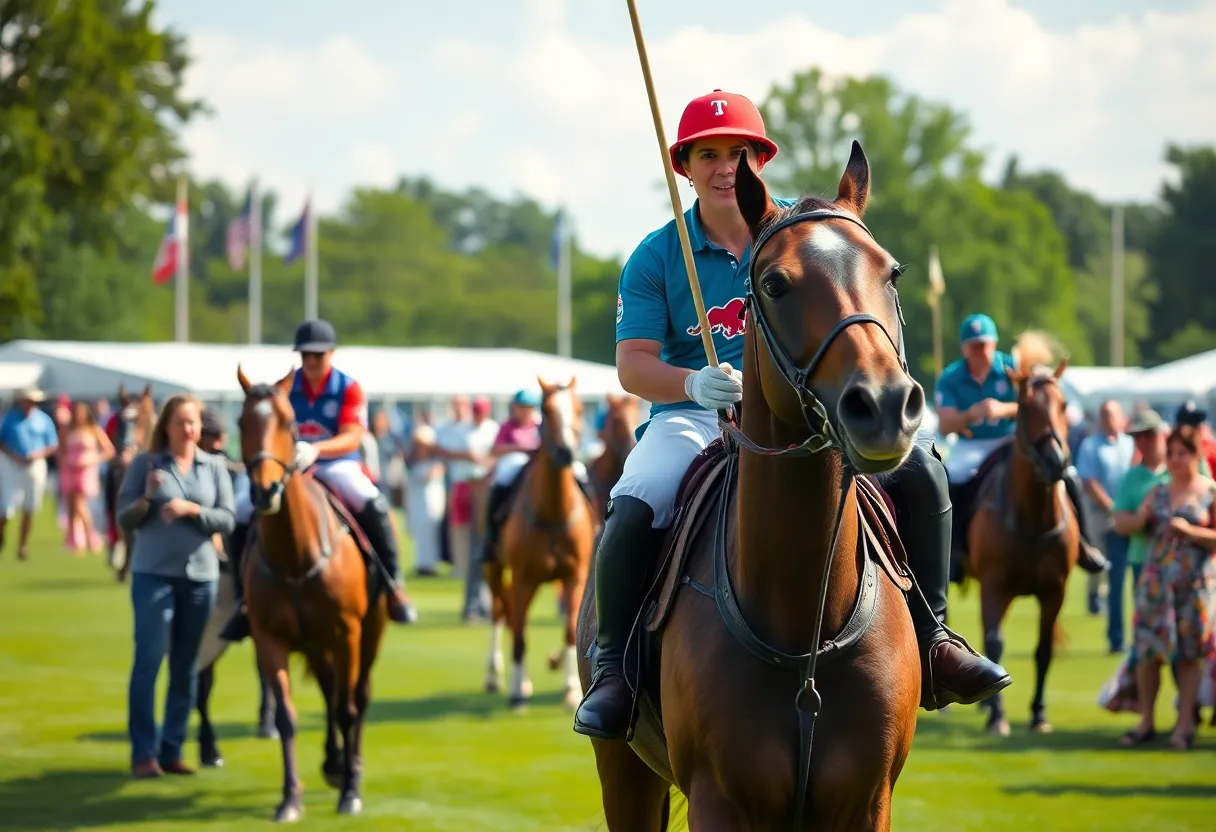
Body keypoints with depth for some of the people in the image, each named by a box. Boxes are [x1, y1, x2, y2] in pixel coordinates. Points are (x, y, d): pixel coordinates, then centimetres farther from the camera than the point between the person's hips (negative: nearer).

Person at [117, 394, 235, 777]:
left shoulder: (215, 467, 6)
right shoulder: (145, 464, 1)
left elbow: (226, 519, 0)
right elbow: (124, 519, 2)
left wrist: (191, 509, -16)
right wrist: (147, 498, -17)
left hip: (200, 575, 3)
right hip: (153, 573, -3)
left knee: (186, 668, 7)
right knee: (148, 661, -9)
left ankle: (172, 750, 15)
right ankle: (143, 753, -4)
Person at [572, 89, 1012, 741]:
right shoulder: (656, 258, 1)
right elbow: (633, 363, -5)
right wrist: (695, 384, -26)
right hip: (691, 417, -2)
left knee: (918, 469, -18)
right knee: (633, 510, -32)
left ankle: (929, 639, -5)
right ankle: (613, 666, -12)